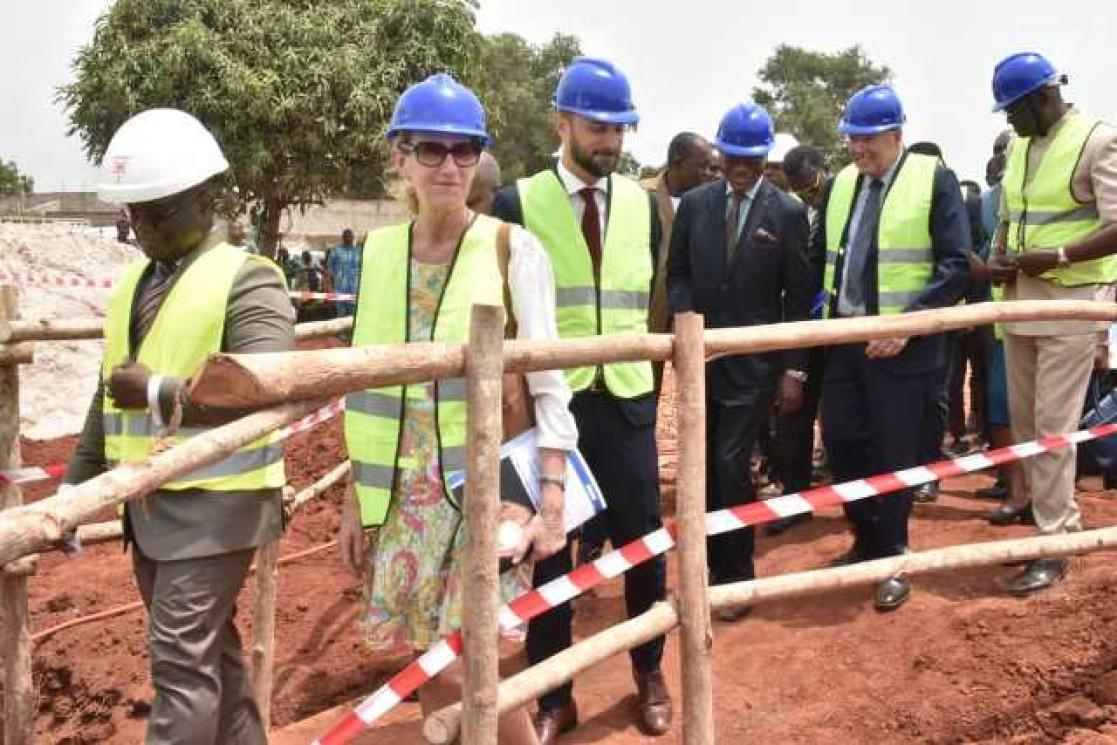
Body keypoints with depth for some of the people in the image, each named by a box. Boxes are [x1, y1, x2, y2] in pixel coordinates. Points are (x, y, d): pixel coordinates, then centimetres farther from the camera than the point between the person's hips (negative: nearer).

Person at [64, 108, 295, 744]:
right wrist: (76, 490, 17)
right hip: (148, 503, 8)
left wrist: (160, 393, -21)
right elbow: (110, 398, 19)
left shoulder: (247, 280, -11)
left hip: (215, 504, -8)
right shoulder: (134, 281, 14)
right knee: (210, 650, 17)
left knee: (182, 657, -7)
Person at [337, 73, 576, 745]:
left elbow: (548, 385, -9)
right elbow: (366, 387, 9)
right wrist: (356, 498, 10)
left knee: (468, 669, -4)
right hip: (402, 493, 4)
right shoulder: (378, 251, 5)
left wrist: (552, 503, -16)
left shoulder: (513, 250, -7)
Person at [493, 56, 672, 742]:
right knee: (548, 549, 6)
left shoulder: (643, 203, 7)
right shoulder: (518, 203, -3)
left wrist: (655, 378, 10)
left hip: (628, 400, 3)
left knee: (642, 541, 9)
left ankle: (649, 674, 31)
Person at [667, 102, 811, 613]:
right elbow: (676, 272, 12)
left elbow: (798, 297, -2)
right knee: (703, 467, 9)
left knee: (732, 466, -9)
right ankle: (712, 562, 24)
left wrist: (793, 369, -6)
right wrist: (685, 315, -8)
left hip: (753, 363, -3)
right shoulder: (694, 204, 5)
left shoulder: (787, 213, -3)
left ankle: (736, 574, 7)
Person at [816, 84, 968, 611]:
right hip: (844, 337, 5)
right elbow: (821, 256, 18)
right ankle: (866, 541, 29)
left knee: (893, 453, 1)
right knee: (841, 442, 9)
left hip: (901, 342, -5)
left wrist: (906, 324, -21)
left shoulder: (934, 179, -6)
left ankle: (893, 560, 18)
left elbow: (955, 266, -12)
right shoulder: (841, 183, 11)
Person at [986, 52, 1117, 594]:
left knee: (1053, 428, -6)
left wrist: (1056, 257, -24)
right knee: (1024, 422, 12)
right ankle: (1056, 515, 27)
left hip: (1071, 304, -7)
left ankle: (1053, 546, 3)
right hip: (1020, 302, 7)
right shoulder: (1019, 147, 12)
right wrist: (999, 260, 3)